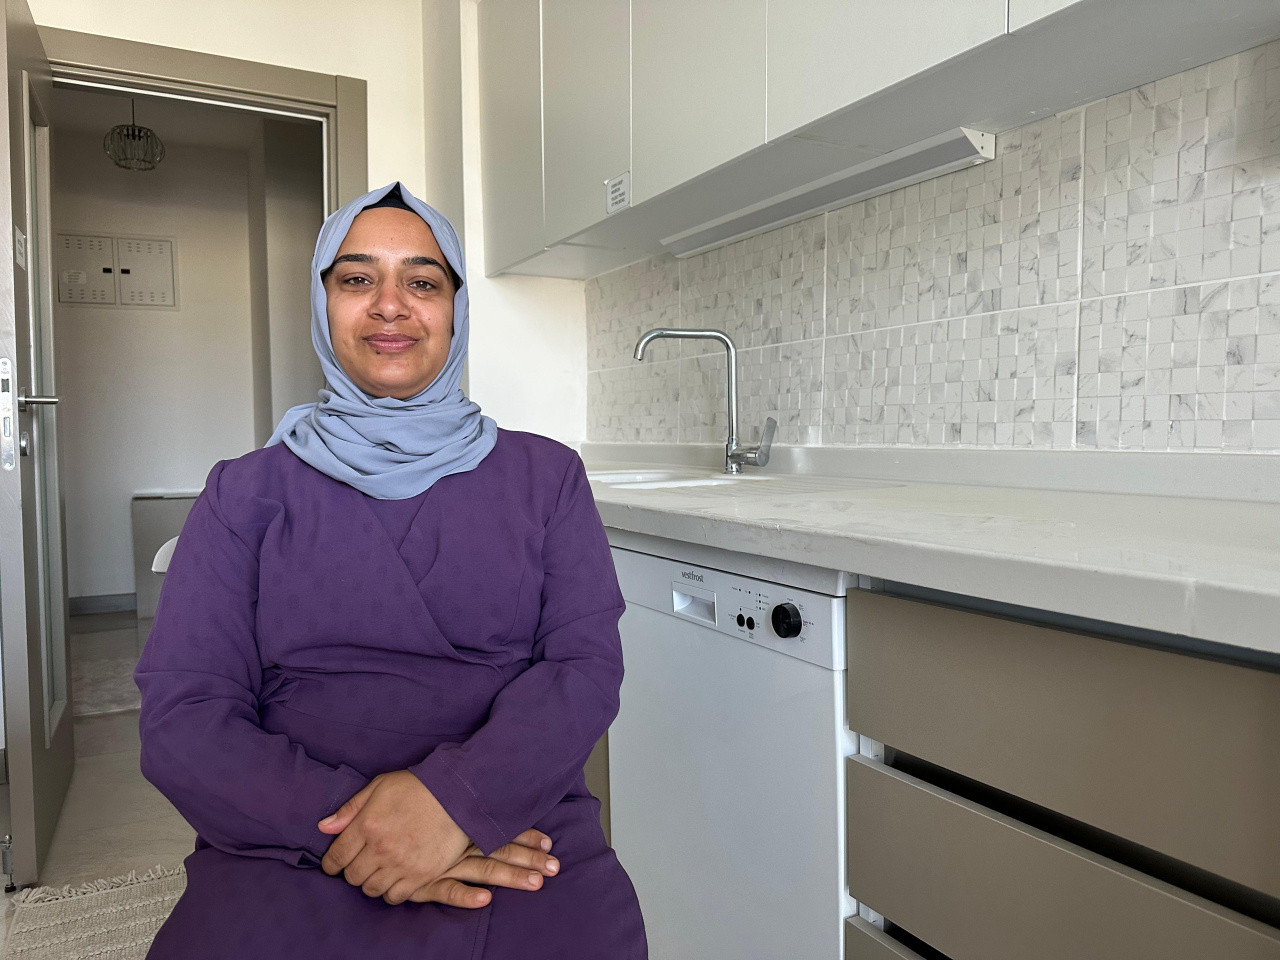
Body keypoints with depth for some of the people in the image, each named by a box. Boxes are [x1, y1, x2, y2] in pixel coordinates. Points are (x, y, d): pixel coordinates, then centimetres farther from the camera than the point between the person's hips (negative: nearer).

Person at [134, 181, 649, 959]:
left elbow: (588, 664, 0)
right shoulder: (249, 491, 9)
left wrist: (456, 795, -17)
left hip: (523, 845, 0)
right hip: (290, 862, 1)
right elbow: (181, 719, 1)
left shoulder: (545, 475, 9)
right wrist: (343, 824, -14)